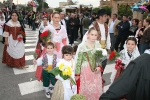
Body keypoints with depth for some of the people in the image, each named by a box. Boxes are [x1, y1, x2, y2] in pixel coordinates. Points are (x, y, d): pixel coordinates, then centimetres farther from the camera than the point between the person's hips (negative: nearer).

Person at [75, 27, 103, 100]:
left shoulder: (98, 44, -3)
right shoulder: (82, 46, -16)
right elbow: (78, 61, -11)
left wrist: (99, 66, -7)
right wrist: (77, 74, -7)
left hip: (95, 70, 4)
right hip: (85, 70, -4)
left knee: (96, 90, 14)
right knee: (86, 89, 8)